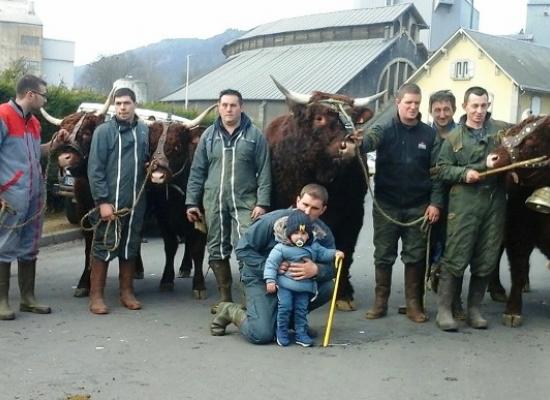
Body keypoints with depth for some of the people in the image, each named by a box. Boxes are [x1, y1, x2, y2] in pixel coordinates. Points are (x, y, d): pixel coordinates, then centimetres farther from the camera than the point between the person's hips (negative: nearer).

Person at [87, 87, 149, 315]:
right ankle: (96, 296, 6)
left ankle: (127, 293, 22)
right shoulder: (104, 131, -4)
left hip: (136, 202, 5)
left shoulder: (144, 131, 10)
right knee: (104, 246, -1)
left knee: (130, 247, 11)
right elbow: (95, 169, -8)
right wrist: (102, 201, -15)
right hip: (109, 201, -4)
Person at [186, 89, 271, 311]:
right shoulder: (209, 135, 9)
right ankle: (225, 298, 20)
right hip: (213, 202, 3)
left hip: (245, 201, -3)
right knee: (217, 250, 8)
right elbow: (197, 171, 10)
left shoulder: (255, 135, 2)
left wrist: (262, 203, -7)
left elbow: (264, 172, 0)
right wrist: (192, 202, 5)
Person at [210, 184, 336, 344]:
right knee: (261, 335, -21)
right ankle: (230, 311, 11)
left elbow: (331, 266, -14)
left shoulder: (323, 233, -8)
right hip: (260, 278, -5)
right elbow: (242, 249, -18)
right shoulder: (274, 220, -21)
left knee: (327, 287, -20)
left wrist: (316, 270, -37)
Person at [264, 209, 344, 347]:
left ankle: (301, 333, 18)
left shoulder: (313, 246, 3)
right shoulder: (281, 248, -13)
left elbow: (323, 253, 16)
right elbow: (271, 263, -12)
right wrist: (270, 280, -17)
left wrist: (335, 253, -1)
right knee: (285, 308, -5)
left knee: (301, 310, 8)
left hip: (305, 286, 4)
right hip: (285, 285, -4)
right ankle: (282, 333, 11)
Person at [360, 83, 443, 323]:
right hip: (386, 205, 0)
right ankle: (380, 303, 18)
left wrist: (435, 202, -6)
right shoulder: (385, 130, -1)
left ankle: (414, 305, 16)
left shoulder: (429, 134, 3)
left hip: (418, 207, 1)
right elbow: (370, 139, -24)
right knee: (383, 255, 7)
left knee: (416, 256, 6)